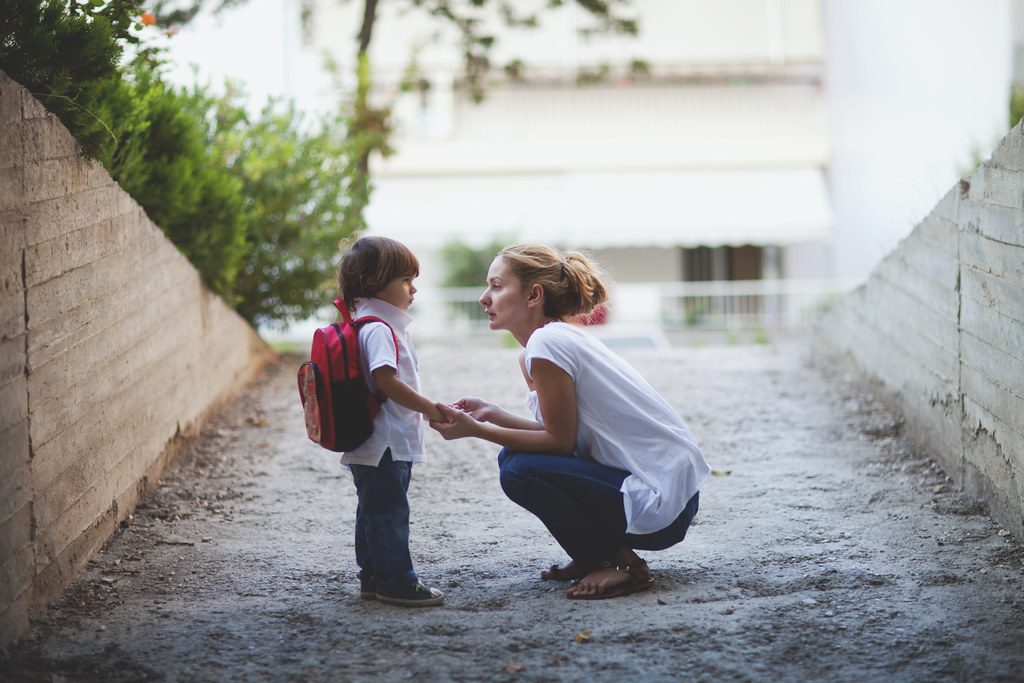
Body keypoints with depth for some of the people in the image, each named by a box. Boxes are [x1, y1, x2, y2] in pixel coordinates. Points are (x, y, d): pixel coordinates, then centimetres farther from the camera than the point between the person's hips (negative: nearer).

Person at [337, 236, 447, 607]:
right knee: (389, 511, -5)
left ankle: (374, 576, 23)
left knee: (374, 511, 15)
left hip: (389, 444, 11)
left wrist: (426, 410, 24)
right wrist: (430, 409, -24)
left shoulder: (382, 326, 16)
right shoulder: (377, 329, -17)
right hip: (383, 446, -11)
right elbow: (385, 380, -27)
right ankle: (397, 580, -1)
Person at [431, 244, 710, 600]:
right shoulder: (565, 337, 11)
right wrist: (492, 414, 3)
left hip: (661, 502, -9)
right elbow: (563, 434, 10)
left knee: (519, 470, -17)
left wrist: (475, 430, -12)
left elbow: (561, 441, -13)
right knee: (514, 453, 8)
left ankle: (622, 563, -7)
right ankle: (593, 557, 14)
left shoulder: (546, 342, -17)